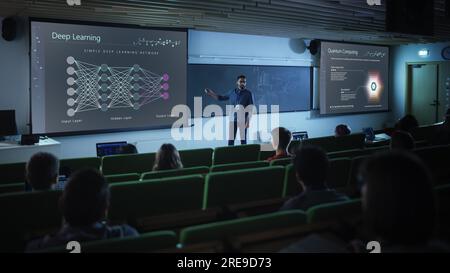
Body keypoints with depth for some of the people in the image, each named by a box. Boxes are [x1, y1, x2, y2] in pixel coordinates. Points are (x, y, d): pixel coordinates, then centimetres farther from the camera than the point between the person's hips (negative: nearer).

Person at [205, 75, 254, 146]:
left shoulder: (248, 93, -2)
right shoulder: (232, 92, 8)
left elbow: (251, 109, -5)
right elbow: (222, 98, 23)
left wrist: (248, 121, -13)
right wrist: (211, 94, 17)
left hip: (243, 120, -3)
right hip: (233, 119, 3)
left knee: (243, 139, 1)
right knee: (230, 140, 2)